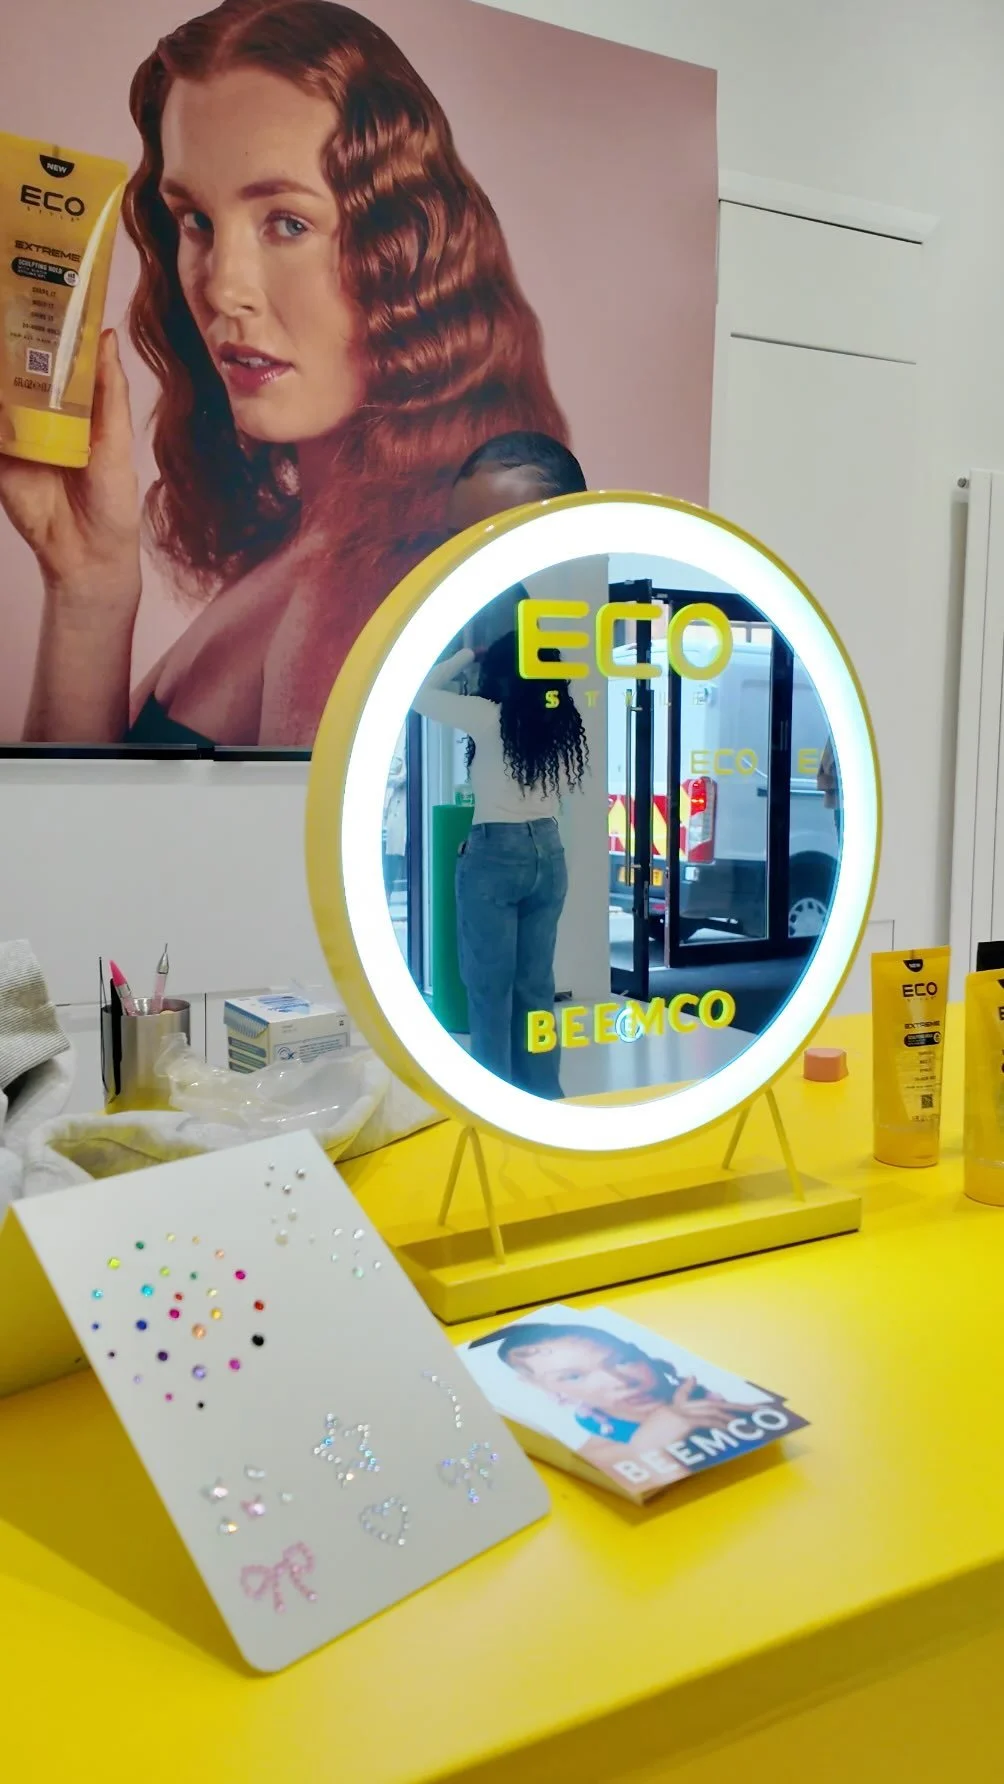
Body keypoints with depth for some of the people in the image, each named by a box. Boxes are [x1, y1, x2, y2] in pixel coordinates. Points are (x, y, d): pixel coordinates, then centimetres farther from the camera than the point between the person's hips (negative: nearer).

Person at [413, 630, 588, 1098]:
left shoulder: (489, 717, -9)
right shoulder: (564, 725, 4)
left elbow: (422, 696, 4)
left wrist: (468, 653, 12)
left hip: (495, 853, -5)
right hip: (548, 852, 5)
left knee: (490, 985, 2)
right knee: (536, 983, 12)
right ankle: (543, 1094, 17)